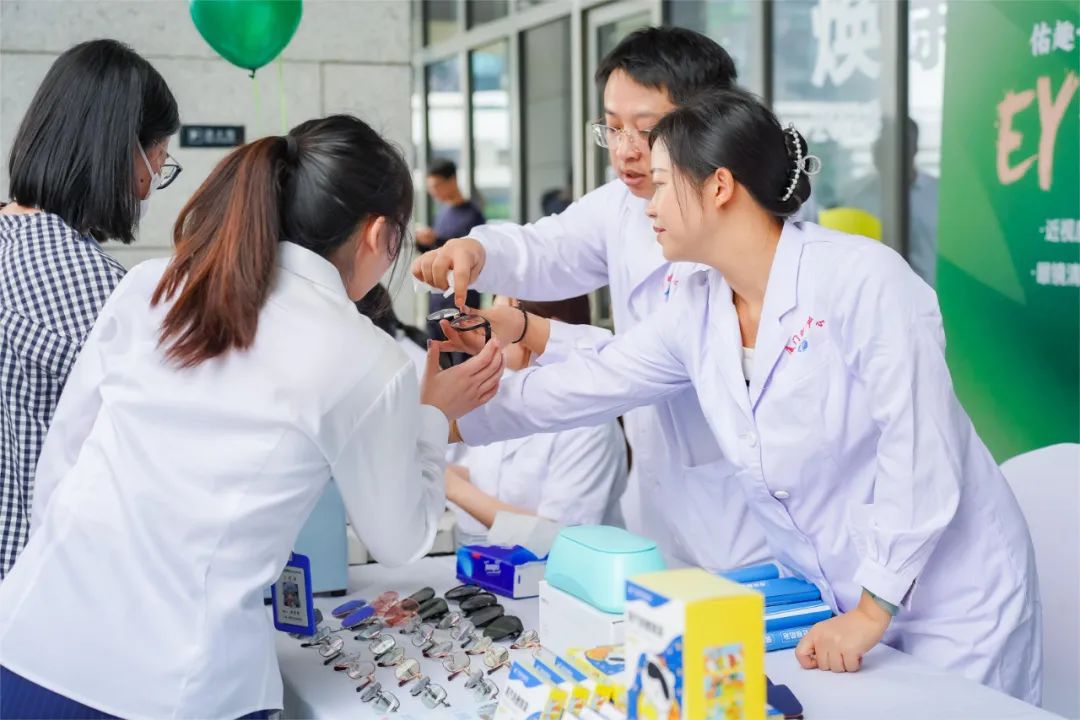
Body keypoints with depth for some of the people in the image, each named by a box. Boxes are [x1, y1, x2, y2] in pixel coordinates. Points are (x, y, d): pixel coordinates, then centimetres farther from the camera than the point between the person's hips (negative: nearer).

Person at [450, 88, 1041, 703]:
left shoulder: (863, 279, -20)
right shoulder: (698, 313, -1)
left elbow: (920, 455, -21)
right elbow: (581, 389, 6)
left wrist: (870, 613, -19)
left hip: (954, 602, -5)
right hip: (829, 604, 6)